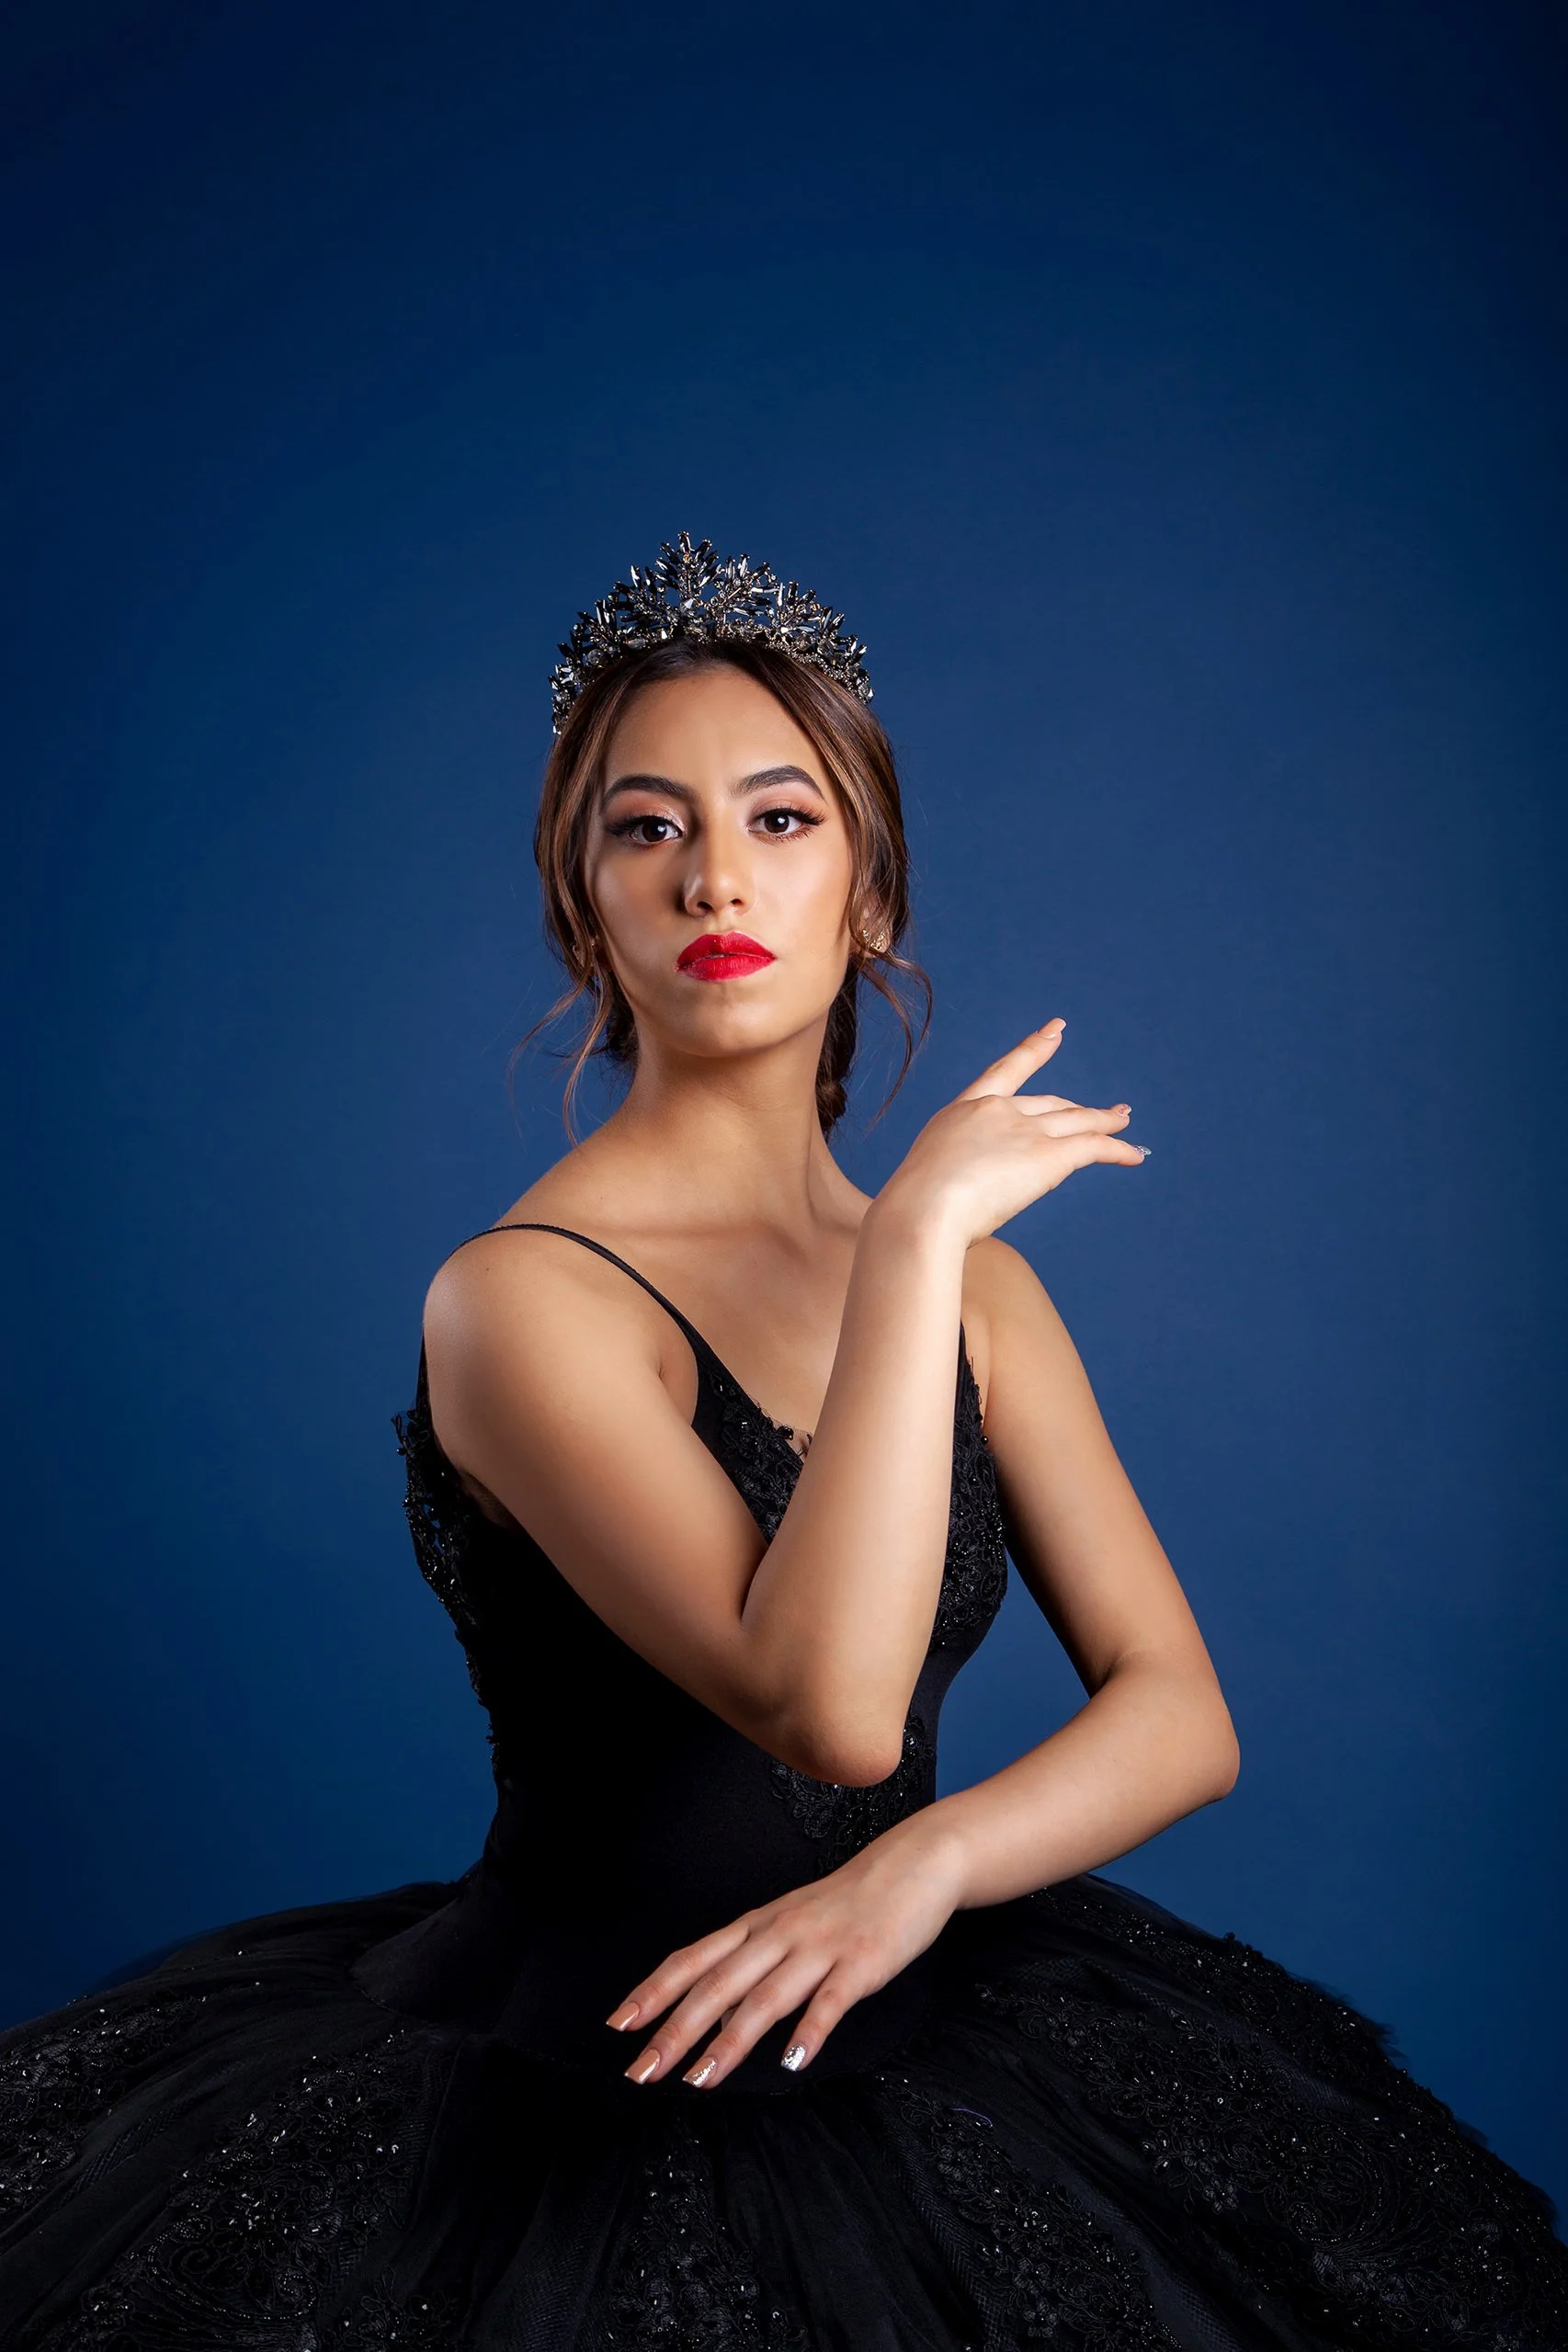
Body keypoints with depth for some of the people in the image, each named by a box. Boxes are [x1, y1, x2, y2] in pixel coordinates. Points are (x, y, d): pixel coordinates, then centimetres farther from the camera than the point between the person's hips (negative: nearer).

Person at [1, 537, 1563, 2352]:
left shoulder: (976, 1282, 4)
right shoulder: (520, 1293, -14)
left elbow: (1181, 1711, 0)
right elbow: (830, 1702, -27)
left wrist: (922, 1864, -18)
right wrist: (919, 1225, -22)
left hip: (914, 2051, 5)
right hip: (592, 2087, -4)